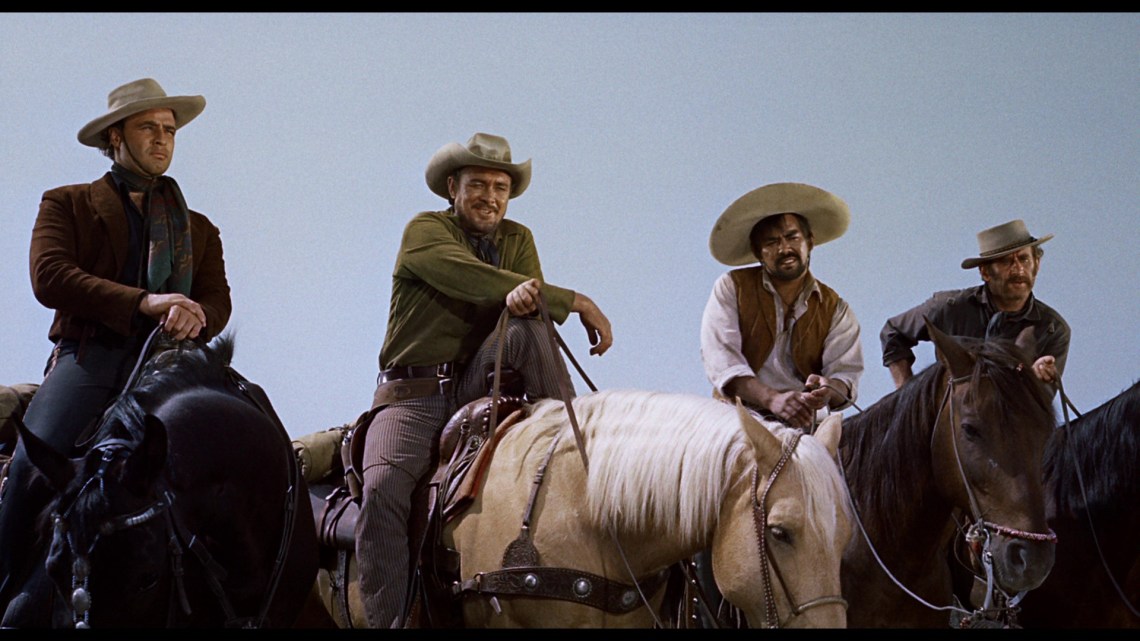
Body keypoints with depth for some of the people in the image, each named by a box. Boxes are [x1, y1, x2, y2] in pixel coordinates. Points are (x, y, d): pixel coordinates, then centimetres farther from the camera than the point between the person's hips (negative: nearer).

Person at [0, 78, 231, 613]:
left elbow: (218, 303, 14)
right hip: (87, 360, -2)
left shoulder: (199, 229, 28)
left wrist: (191, 316, -13)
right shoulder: (67, 205, 18)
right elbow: (48, 277, -2)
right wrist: (143, 302, -15)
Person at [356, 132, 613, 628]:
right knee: (382, 488, -29)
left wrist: (525, 299, -31)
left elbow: (538, 304, -3)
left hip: (477, 389, 3)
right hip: (412, 395, -3)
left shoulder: (518, 239, 14)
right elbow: (475, 279, -19)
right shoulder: (425, 231, -2)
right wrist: (576, 302, -20)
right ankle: (388, 621, -24)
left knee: (525, 332, -25)